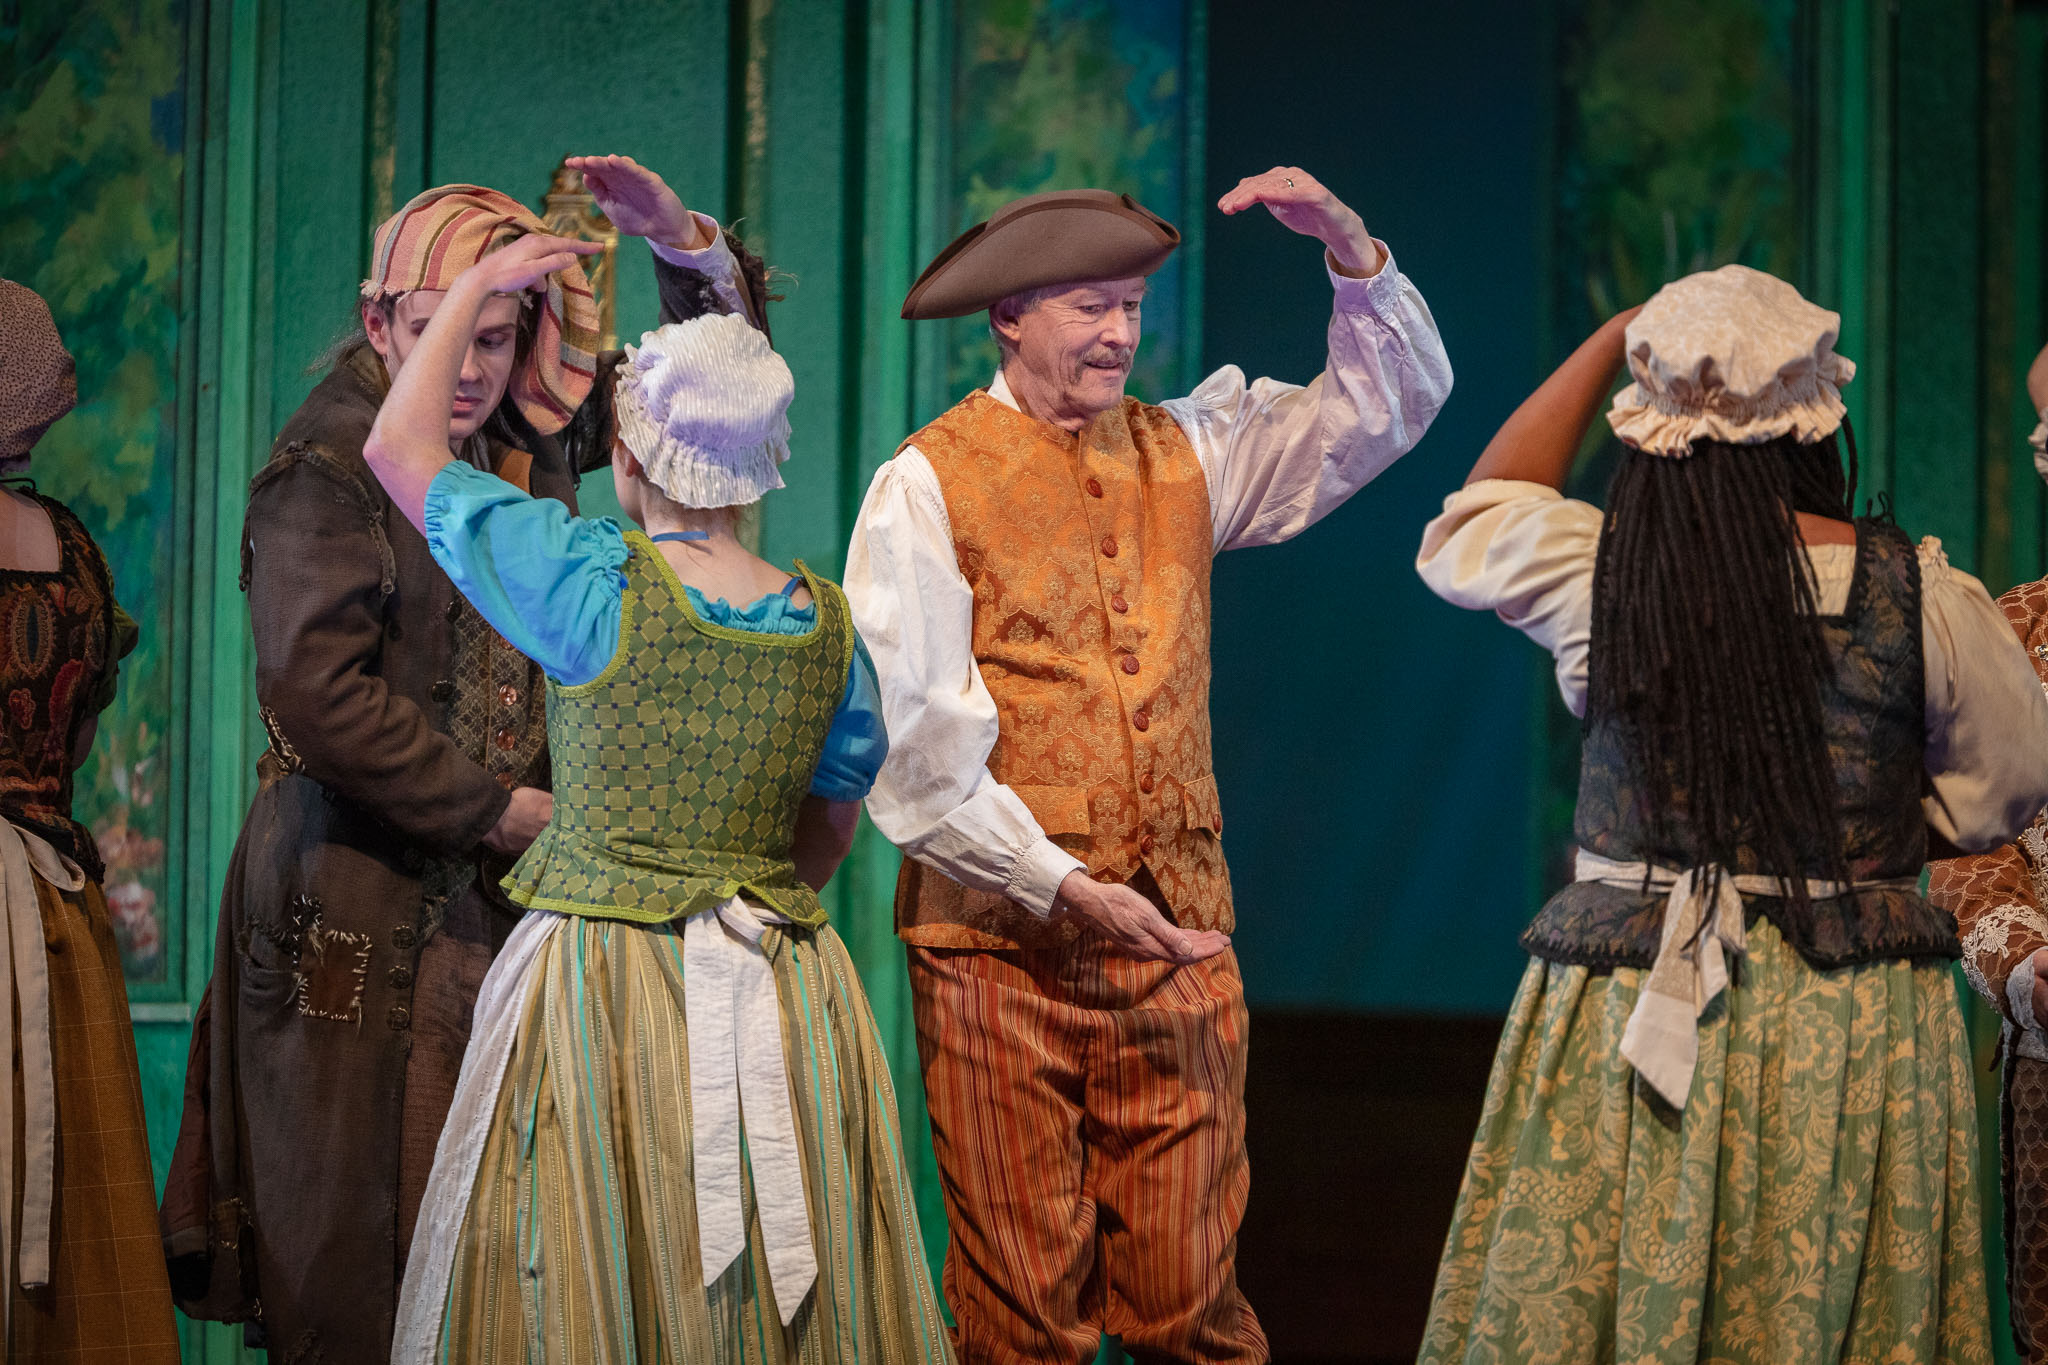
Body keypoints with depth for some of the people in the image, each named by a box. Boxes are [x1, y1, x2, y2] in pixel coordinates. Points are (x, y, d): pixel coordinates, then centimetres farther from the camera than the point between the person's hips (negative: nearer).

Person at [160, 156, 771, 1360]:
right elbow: (316, 693, -16)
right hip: (358, 901, -5)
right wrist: (496, 809, -12)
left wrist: (688, 245, 0)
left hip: (503, 882, 5)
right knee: (354, 1236, -1)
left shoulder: (537, 434, 7)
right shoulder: (327, 464, -10)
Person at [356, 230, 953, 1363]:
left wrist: (475, 288, 11)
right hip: (782, 1002, 4)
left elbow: (397, 447, 0)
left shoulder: (596, 580, -11)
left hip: (597, 974, -4)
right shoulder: (825, 625, 0)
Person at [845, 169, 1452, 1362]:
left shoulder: (1184, 454, 12)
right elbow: (916, 740, -7)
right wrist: (1059, 885, -13)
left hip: (1176, 936, 4)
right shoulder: (930, 484, -2)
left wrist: (1352, 250, -2)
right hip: (1004, 938, -4)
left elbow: (1391, 402, 15)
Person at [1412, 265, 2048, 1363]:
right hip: (1856, 1044, 0)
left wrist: (1611, 343, 20)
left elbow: (1469, 526, 16)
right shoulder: (1920, 595, -9)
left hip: (1628, 1020, 0)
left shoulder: (1594, 574, -7)